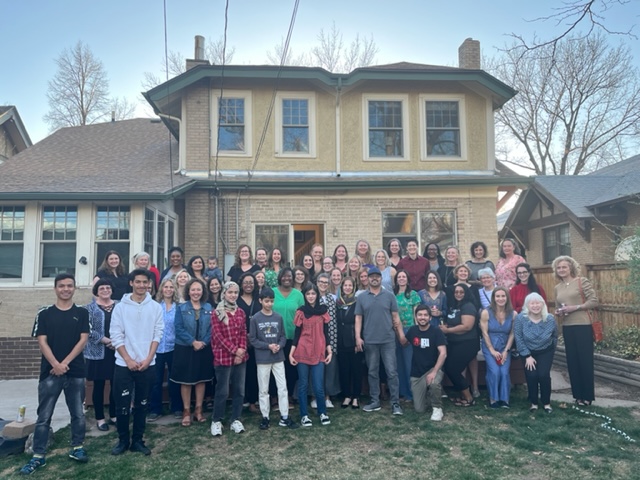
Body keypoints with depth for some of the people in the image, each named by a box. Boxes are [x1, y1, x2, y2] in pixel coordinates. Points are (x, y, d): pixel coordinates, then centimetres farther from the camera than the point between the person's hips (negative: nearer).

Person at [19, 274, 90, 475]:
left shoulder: (82, 313, 2)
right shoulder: (44, 314, 3)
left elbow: (83, 340, -3)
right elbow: (42, 342, -3)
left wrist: (65, 363, -12)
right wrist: (56, 365, -15)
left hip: (76, 371, 1)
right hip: (50, 371, 0)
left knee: (78, 413, 10)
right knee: (44, 416, 4)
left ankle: (77, 448, 25)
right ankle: (38, 456, 14)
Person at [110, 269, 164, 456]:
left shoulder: (156, 307, 1)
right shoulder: (120, 307, -2)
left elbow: (157, 335, 0)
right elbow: (116, 336, -4)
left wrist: (148, 359, -9)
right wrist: (129, 360, -10)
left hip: (147, 365, 1)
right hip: (124, 365, -1)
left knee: (141, 405, 10)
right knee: (122, 405, 4)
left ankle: (137, 440, 23)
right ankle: (123, 440, 22)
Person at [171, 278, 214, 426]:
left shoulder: (208, 308, 3)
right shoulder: (181, 308, -2)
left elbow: (212, 328, -1)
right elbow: (179, 329, -9)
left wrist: (204, 342, -16)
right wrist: (193, 341, -18)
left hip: (204, 349, 2)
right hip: (185, 349, -2)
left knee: (201, 380, 10)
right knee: (186, 381, 5)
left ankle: (198, 410, 22)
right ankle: (186, 411, 17)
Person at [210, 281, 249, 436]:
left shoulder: (240, 312, 10)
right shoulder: (216, 313, -6)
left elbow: (243, 333, 8)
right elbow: (218, 335, -12)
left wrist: (242, 350, -7)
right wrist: (234, 350, -15)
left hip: (240, 357, 5)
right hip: (224, 357, -5)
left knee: (239, 390, 9)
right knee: (222, 391, 2)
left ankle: (235, 420, 21)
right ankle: (216, 421, 18)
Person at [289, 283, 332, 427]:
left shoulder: (323, 311, 6)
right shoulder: (301, 311, 1)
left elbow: (326, 333, 9)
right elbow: (297, 334, 1)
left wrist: (330, 351, 4)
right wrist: (291, 353, -3)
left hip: (319, 353, 1)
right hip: (302, 353, -1)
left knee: (318, 387, -1)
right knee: (303, 385, 7)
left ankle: (323, 413, 20)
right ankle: (304, 415, 20)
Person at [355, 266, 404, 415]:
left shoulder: (389, 295, 2)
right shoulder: (361, 297, 4)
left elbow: (395, 317, 3)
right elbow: (358, 319, 4)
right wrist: (358, 337, -4)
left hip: (388, 340, -1)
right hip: (369, 341, 1)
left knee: (392, 372, 0)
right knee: (373, 372, 10)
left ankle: (395, 403, 7)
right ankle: (375, 401, 20)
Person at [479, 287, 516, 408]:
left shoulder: (513, 314, -5)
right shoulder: (486, 312, -11)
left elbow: (512, 334, -2)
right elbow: (485, 333, -9)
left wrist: (506, 351, -9)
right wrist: (492, 350, -11)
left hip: (505, 348, 2)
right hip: (489, 347, -2)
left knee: (504, 372, -16)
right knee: (494, 371, -19)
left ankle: (504, 399, -3)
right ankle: (493, 398, -3)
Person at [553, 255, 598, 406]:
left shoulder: (582, 281, -4)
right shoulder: (557, 288, 12)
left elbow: (594, 301, -10)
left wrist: (575, 307, -17)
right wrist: (558, 312, -1)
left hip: (583, 326, -5)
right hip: (567, 328, 6)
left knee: (585, 360, -1)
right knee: (572, 361, 8)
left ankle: (587, 396, 10)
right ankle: (578, 395, 18)